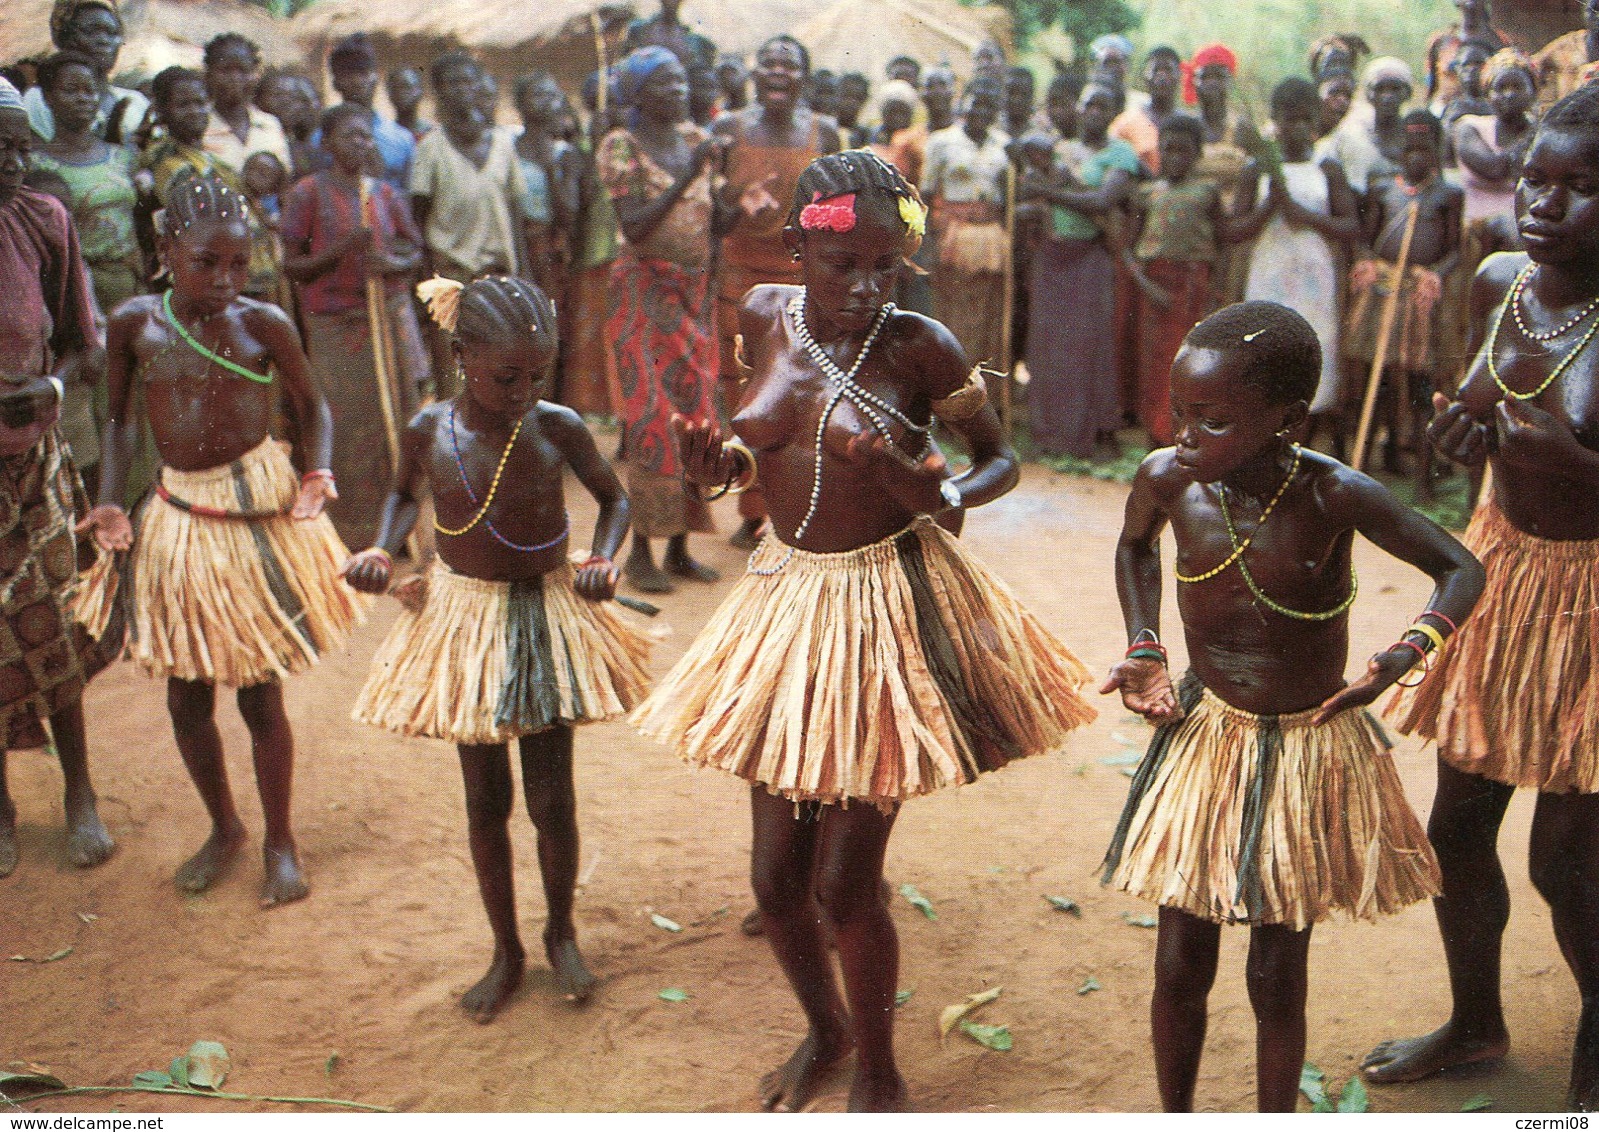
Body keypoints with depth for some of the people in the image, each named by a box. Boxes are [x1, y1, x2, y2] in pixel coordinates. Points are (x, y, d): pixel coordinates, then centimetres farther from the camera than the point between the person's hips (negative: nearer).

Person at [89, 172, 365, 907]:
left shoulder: (263, 325, -9)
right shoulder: (135, 324, -4)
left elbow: (310, 407, 3)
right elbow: (121, 420, 7)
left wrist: (317, 473, -14)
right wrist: (110, 503, -4)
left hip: (258, 515, -3)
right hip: (180, 518, 3)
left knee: (260, 693, 5)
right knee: (187, 697, 11)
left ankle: (280, 841, 25)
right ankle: (223, 828, 35)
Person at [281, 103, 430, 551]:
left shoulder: (387, 194, 8)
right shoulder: (308, 193, -3)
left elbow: (415, 252, 14)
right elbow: (292, 265, -4)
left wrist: (394, 264, -9)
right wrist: (343, 249, -19)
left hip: (391, 316, 4)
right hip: (335, 324, -4)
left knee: (400, 414, 3)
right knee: (347, 423, -4)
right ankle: (350, 531, 7)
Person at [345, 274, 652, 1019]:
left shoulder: (558, 429, -12)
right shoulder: (430, 430, -9)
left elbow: (613, 497, 4)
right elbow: (405, 494, 13)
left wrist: (603, 558, -13)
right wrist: (383, 549, -5)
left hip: (546, 616, -1)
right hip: (463, 621, 1)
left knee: (552, 798, 5)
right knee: (485, 800, 11)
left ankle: (561, 935, 32)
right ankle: (506, 952, 30)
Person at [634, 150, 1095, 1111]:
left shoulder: (921, 347, -13)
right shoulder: (765, 317, 0)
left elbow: (1003, 460, -3)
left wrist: (940, 497, -24)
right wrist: (723, 462, -7)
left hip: (891, 604, -5)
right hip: (789, 595, 5)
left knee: (844, 886, 0)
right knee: (777, 878, 12)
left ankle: (878, 1068, 29)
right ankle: (825, 1031, 43)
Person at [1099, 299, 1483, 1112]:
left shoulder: (1335, 496, -21)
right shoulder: (1168, 479, -12)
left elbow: (1461, 570, -7)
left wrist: (1404, 656, -25)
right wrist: (1143, 651, 0)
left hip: (1310, 754, -2)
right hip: (1203, 739, 2)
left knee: (1277, 977, 10)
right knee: (1179, 966, 10)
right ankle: (1175, 1116, 34)